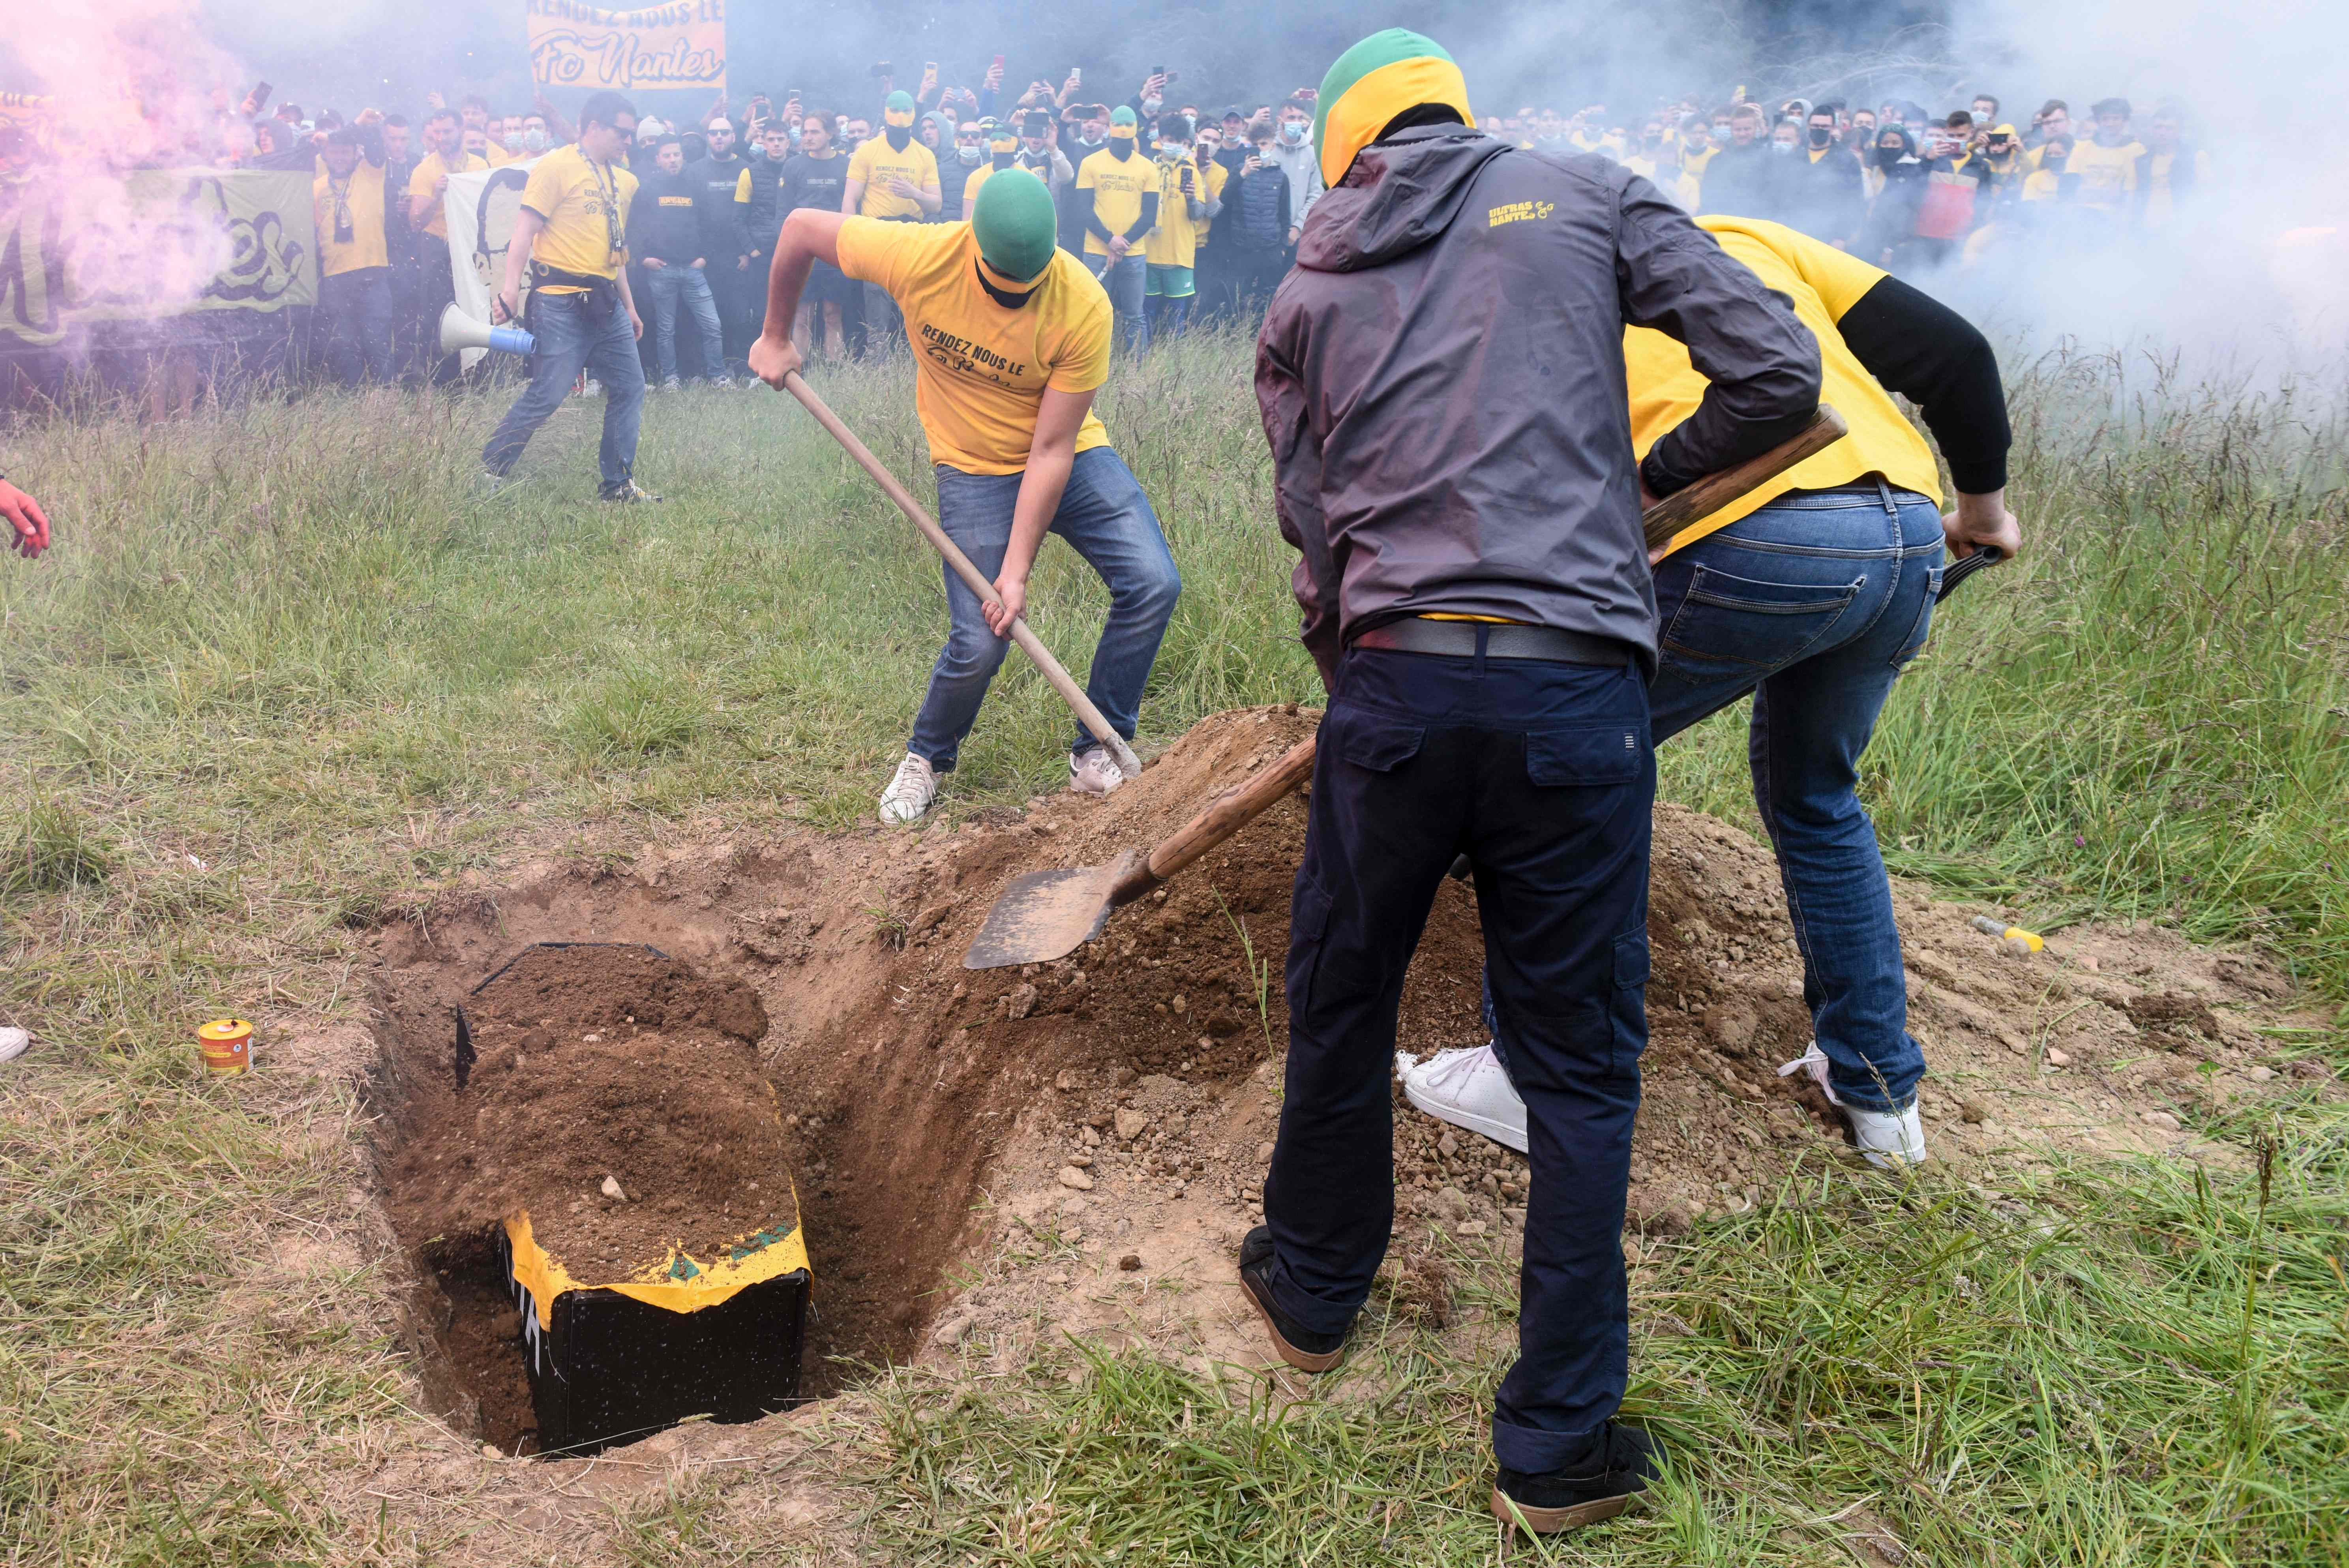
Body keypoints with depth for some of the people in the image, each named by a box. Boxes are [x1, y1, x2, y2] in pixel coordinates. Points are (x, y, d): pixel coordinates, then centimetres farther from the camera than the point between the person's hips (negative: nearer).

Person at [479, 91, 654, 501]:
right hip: (561, 300, -8)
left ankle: (618, 483, 15)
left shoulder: (622, 180, 17)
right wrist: (510, 289, -22)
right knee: (547, 394, -10)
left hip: (606, 303, 8)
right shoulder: (556, 167, -6)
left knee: (630, 387, 6)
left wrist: (629, 307, 24)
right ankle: (489, 471, 2)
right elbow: (526, 230, -11)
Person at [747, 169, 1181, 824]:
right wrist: (775, 339, 3)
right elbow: (801, 227, -7)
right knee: (979, 643, -13)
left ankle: (1098, 756, 1)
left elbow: (1052, 450, -22)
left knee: (1153, 584, -16)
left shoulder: (1084, 308, -26)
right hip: (976, 469, -1)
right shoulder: (917, 256, -25)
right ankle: (925, 760, 18)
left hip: (1074, 458, 1)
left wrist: (1018, 570, -23)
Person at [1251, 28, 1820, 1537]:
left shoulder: (1306, 293, 16)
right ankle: (1560, 1442, 17)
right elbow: (1780, 376, 4)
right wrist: (1646, 472, 20)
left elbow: (1312, 519, 11)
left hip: (1391, 680, 2)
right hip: (1576, 684, -1)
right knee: (1582, 1059, 10)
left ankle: (1316, 1289, 42)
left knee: (1341, 1001, 21)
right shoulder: (1586, 195, 10)